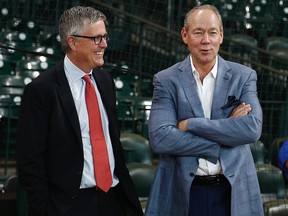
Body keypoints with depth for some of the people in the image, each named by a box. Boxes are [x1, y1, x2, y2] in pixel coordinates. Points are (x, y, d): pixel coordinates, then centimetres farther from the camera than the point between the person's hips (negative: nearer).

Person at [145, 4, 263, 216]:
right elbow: (160, 138, -13)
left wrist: (191, 125, -15)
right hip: (182, 193, -1)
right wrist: (227, 132, -14)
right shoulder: (166, 80, -1)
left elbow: (253, 128, -12)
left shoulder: (243, 76, 2)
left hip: (233, 192, 1)